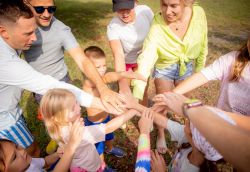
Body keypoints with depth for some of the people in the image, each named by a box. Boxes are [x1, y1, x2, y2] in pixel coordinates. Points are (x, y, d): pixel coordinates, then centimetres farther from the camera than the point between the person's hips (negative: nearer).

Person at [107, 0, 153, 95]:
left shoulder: (145, 11, -23)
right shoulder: (113, 27, -30)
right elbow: (118, 55, -41)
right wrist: (123, 84, -51)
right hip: (126, 62, -1)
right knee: (124, 93, 4)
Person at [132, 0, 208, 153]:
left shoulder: (199, 13, -21)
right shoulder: (157, 25, -29)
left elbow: (202, 45, -6)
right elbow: (146, 60, -35)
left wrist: (199, 69, 4)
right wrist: (136, 97, -42)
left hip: (187, 67, 3)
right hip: (164, 68, -2)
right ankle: (161, 135, 37)